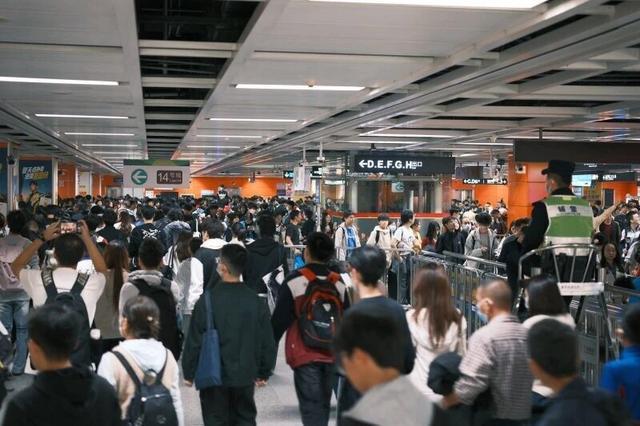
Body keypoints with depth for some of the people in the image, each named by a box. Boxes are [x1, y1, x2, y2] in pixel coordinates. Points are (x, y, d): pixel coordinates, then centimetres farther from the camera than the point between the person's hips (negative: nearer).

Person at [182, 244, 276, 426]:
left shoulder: (208, 299, -14)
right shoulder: (256, 301, -4)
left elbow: (194, 339, -11)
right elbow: (267, 341, 1)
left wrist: (189, 372, 0)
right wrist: (264, 373, 13)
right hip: (245, 376, 3)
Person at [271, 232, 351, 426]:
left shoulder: (295, 280, -12)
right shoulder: (339, 283, 2)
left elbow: (279, 319, -10)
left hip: (304, 354, -4)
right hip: (331, 354, 5)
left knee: (311, 406, -2)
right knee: (323, 404, 19)